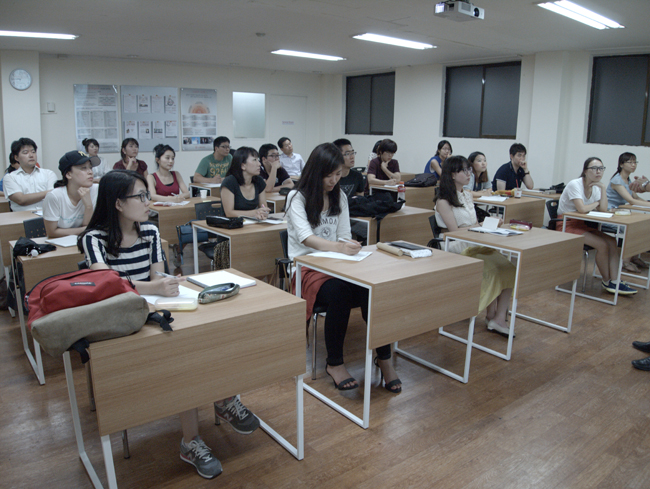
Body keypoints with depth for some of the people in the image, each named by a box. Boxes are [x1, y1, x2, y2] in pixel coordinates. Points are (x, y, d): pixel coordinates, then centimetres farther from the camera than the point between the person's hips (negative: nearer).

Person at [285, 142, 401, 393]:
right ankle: (335, 363, -15)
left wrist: (348, 246, -17)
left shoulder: (339, 197, 13)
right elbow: (305, 237, -21)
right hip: (306, 267, -4)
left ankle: (384, 356, -13)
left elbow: (343, 236, 9)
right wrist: (338, 246, -39)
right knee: (338, 293, -35)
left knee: (370, 289, -28)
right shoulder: (297, 197, -5)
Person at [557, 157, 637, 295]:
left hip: (581, 224, 8)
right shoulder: (575, 184, -16)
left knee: (612, 241, -8)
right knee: (602, 245, -19)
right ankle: (607, 282, 0)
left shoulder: (595, 187, 9)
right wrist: (596, 204, -7)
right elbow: (582, 209, -28)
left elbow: (603, 209, -1)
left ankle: (614, 282, -9)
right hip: (566, 225, -8)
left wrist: (602, 188, -8)